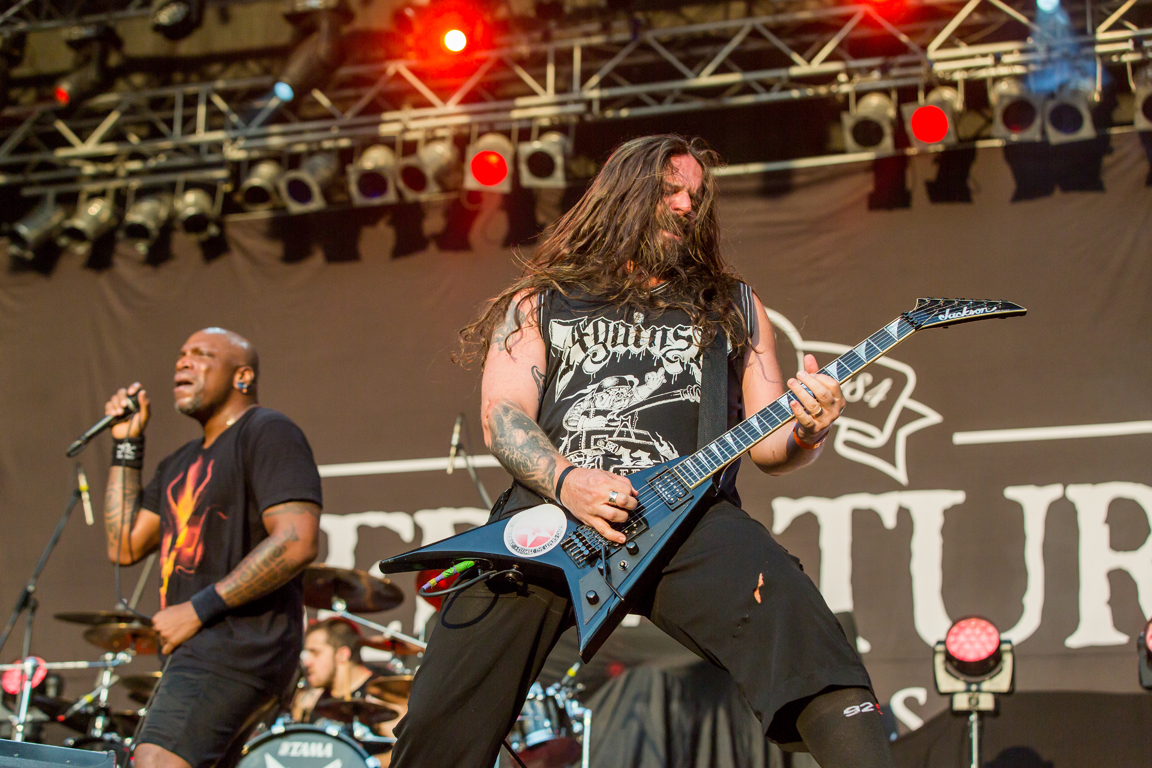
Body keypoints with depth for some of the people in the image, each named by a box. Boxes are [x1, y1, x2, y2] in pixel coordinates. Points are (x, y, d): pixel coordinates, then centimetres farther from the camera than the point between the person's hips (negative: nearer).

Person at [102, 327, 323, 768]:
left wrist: (199, 609, -19)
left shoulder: (268, 434, -6)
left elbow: (297, 542, -19)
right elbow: (124, 546, 18)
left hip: (239, 644, -10)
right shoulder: (180, 465, 23)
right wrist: (127, 446, 15)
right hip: (195, 649, 10)